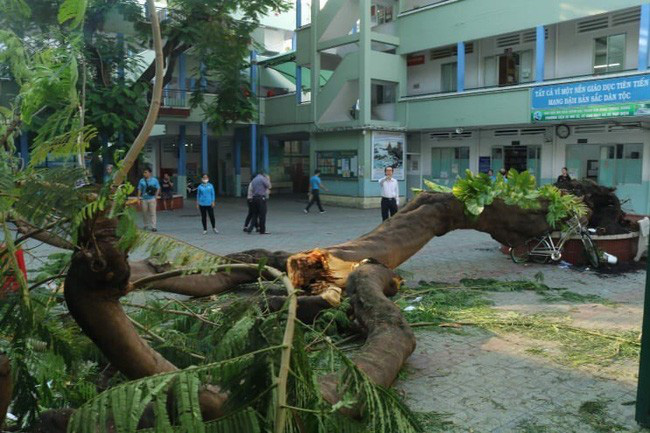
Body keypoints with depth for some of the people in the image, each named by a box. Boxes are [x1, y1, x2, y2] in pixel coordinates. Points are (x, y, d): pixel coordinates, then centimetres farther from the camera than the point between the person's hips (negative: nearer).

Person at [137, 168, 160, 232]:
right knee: (144, 213, 8)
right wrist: (138, 197, 2)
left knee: (152, 213, -7)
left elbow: (158, 189, 6)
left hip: (152, 199, -2)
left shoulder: (154, 180, 4)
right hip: (144, 199, 2)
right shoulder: (141, 181, 7)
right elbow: (139, 189, 8)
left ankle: (153, 226, -6)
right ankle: (146, 225, 24)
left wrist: (156, 196, -3)